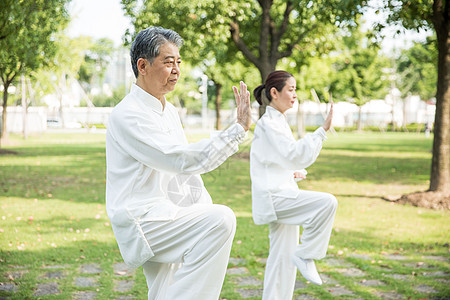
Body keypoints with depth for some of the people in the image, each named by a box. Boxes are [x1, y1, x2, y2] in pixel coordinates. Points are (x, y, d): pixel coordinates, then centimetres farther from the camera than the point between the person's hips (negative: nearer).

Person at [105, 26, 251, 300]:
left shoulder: (170, 112, 16)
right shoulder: (127, 115, -16)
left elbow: (188, 172, 19)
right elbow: (182, 159, -25)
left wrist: (205, 213, 5)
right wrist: (240, 129, -24)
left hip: (166, 219, 9)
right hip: (141, 220, -9)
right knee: (222, 219, -25)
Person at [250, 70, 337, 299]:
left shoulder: (278, 122, 19)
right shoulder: (268, 124, -11)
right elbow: (296, 155, -22)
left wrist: (295, 173, 9)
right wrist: (323, 130, -28)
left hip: (281, 196, 10)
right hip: (273, 197, -10)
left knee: (283, 260, 9)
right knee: (327, 202, -26)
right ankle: (306, 256, -14)